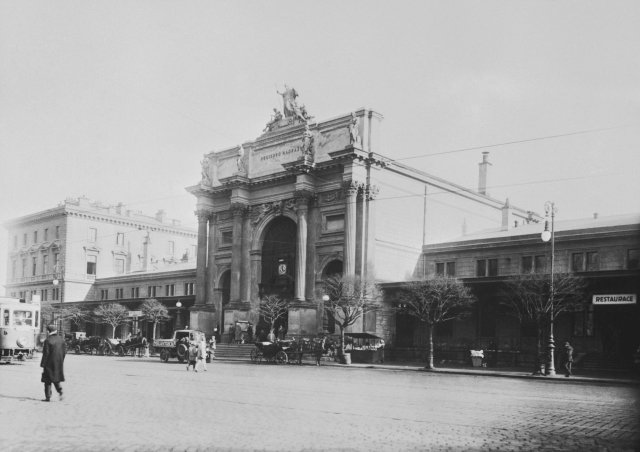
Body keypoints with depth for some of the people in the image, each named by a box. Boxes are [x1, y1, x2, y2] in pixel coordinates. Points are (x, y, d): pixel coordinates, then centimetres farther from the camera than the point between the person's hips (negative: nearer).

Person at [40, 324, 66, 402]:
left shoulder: (48, 341, -14)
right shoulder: (61, 340, 3)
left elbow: (46, 353, -15)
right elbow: (65, 351, 6)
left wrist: (43, 364, -8)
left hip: (50, 363, -5)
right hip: (59, 363, 5)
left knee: (48, 381, 5)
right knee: (56, 378, 19)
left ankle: (48, 397, 6)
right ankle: (60, 391, 0)